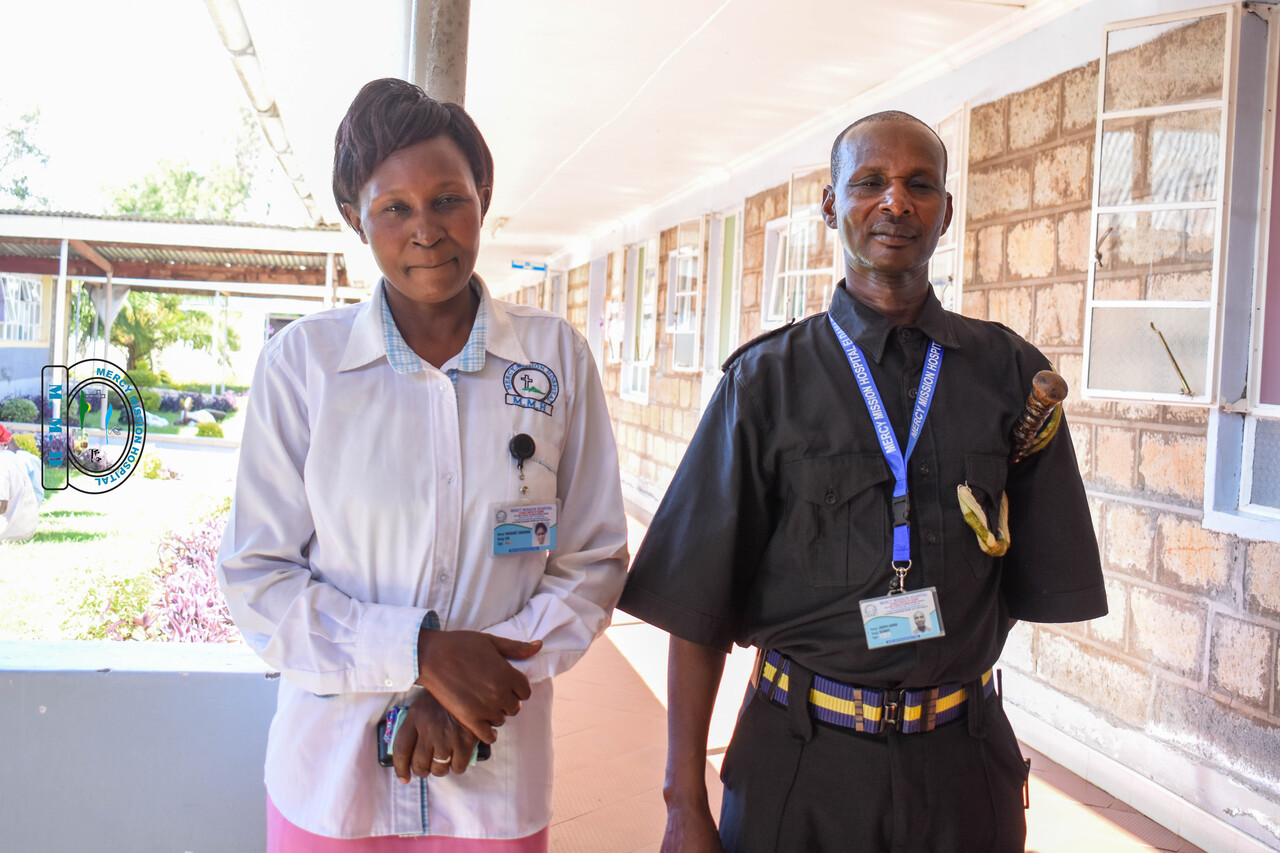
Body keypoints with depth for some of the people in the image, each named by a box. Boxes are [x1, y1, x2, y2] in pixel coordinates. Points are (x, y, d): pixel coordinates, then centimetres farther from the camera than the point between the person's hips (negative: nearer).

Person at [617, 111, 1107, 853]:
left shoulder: (1011, 374, 0)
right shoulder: (767, 380, -6)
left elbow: (1031, 581, 6)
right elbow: (698, 607, -6)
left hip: (962, 762, 2)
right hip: (800, 763, -1)